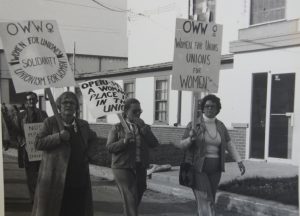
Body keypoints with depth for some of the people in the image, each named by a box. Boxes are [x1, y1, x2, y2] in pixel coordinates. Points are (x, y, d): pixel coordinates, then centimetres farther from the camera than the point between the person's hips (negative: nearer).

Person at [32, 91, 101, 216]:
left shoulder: (83, 125, 13)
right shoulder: (50, 122, 2)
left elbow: (94, 140, 25)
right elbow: (38, 143, -6)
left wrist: (90, 155, 7)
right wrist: (58, 137, -17)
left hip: (79, 180, 4)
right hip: (55, 178, -3)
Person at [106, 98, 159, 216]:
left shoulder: (144, 128, 12)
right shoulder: (117, 128, 0)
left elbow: (154, 144, 0)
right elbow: (109, 147, -6)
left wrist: (143, 128, -9)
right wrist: (124, 141, -22)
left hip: (140, 168, 5)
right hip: (123, 167, -5)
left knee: (137, 199, 14)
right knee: (130, 200, -12)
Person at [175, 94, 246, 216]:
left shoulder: (220, 126, 6)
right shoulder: (194, 124, -7)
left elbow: (229, 145, 12)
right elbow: (182, 145, -6)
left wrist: (239, 162, 2)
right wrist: (190, 139, -27)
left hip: (214, 169, 5)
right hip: (198, 168, -5)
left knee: (208, 201, 12)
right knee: (206, 203, -13)